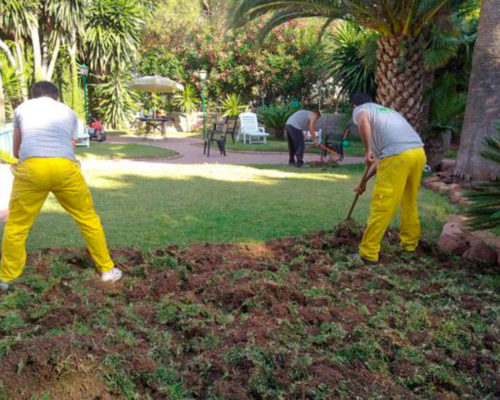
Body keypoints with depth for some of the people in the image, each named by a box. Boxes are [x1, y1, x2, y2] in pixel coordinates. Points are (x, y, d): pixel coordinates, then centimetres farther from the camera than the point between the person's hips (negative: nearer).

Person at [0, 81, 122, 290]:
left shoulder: (22, 108, 26)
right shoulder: (69, 112, 28)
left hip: (31, 167, 0)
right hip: (65, 167, 1)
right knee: (88, 218, 17)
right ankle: (107, 270, 26)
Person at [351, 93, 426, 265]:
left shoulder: (360, 109, 14)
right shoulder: (387, 110, 36)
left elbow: (363, 119, -16)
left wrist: (367, 151, -10)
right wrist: (365, 181, 38)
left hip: (397, 156, -8)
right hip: (419, 152, 8)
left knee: (382, 206, -1)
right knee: (410, 201, 23)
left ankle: (368, 253, 7)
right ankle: (410, 243, 37)